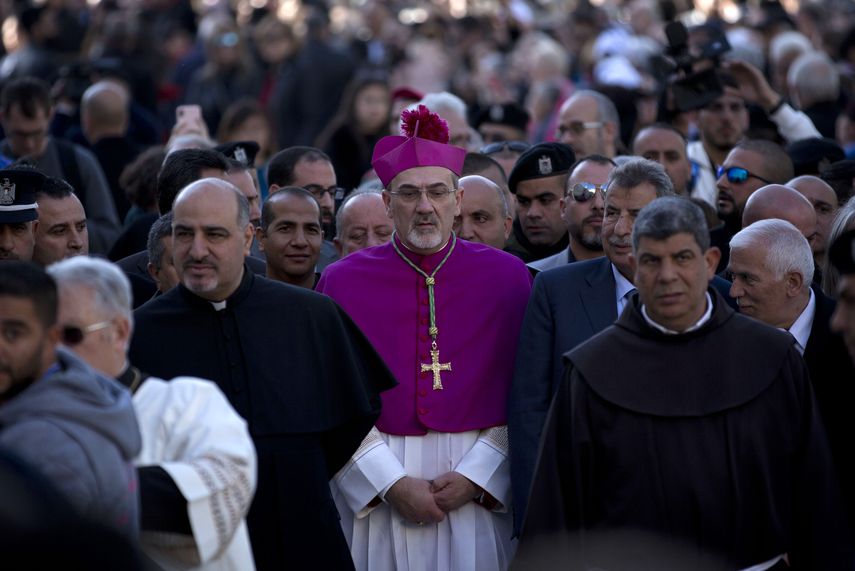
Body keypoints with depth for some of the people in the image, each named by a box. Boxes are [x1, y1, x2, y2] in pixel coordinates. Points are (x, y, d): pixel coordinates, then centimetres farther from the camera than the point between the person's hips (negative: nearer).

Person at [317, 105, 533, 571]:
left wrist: (477, 477, -11)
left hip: (478, 492, 0)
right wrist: (391, 484, -11)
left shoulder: (508, 278, 2)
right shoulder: (342, 282, 1)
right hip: (373, 492, 0)